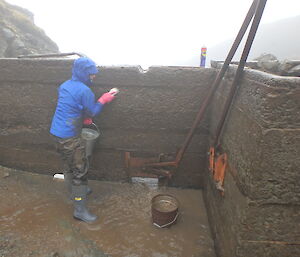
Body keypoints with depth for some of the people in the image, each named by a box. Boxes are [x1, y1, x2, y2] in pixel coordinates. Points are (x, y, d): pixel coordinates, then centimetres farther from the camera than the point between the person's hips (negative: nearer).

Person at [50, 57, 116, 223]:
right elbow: (92, 112, -8)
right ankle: (80, 209, 7)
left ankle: (74, 191, 46)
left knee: (69, 165, 25)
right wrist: (103, 100, 3)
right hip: (69, 136, -9)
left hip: (57, 132, 9)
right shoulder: (84, 90, -17)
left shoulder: (65, 85, 10)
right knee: (80, 171, -1)